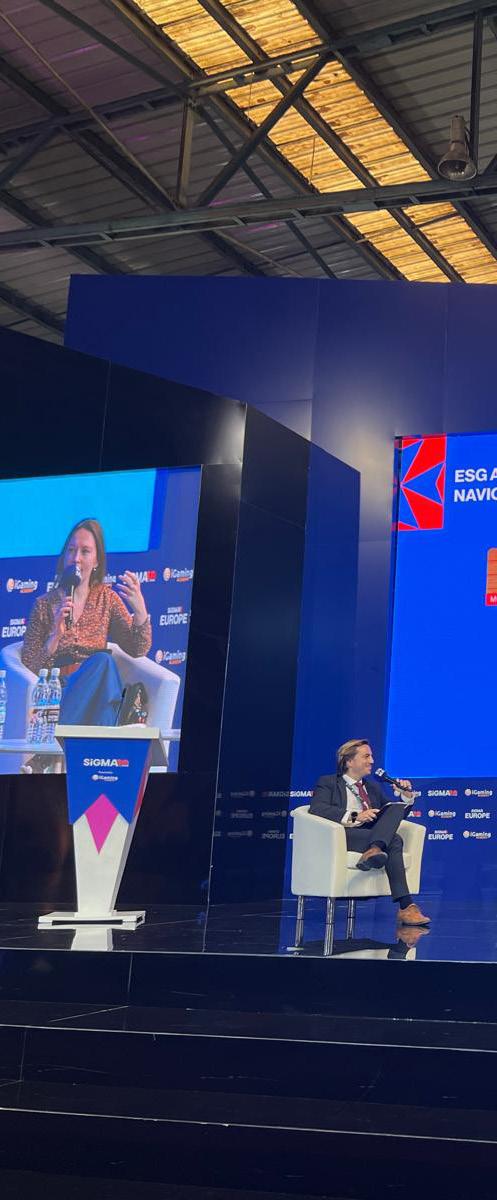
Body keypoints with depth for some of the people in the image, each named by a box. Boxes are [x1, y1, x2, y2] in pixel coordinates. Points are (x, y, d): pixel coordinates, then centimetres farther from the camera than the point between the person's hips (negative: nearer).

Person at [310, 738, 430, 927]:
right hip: (344, 835, -6)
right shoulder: (328, 783, 11)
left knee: (397, 808, -20)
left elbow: (393, 817, 30)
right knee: (394, 840, -28)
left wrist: (406, 796, 10)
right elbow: (317, 809, -10)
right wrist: (354, 816, -21)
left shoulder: (372, 787, 30)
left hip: (374, 835, 6)